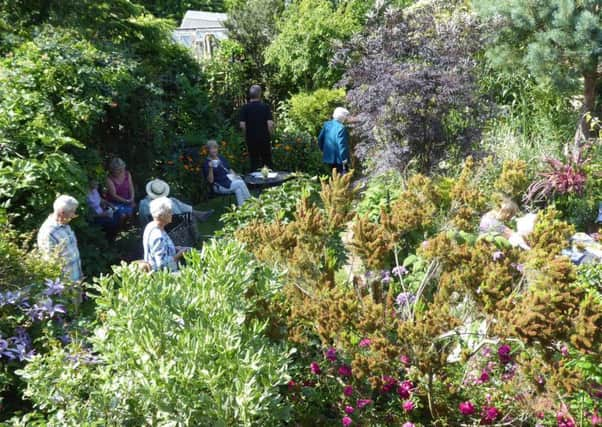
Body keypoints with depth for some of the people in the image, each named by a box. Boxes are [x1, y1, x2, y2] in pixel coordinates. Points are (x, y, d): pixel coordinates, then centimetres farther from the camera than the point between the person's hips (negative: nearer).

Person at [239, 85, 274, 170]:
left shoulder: (245, 108, -4)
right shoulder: (265, 107, -6)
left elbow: (242, 125, -9)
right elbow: (270, 124, -12)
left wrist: (246, 136, 6)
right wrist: (270, 135, 4)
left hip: (251, 139, 1)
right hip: (264, 139, -1)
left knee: (254, 162, 8)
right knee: (267, 161, 10)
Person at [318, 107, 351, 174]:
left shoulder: (326, 124, 3)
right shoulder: (341, 128, -19)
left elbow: (320, 139, 10)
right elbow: (341, 144, -21)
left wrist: (323, 150, 22)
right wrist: (344, 159, -15)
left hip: (328, 157, 8)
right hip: (338, 159, -8)